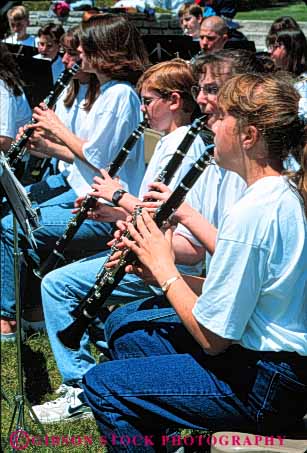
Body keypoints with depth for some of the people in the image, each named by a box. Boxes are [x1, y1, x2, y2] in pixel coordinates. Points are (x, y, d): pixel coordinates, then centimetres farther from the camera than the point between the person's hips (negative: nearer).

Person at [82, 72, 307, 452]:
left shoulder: (250, 213, -27)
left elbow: (213, 339, -23)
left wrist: (164, 268, -10)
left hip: (265, 387, -10)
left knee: (101, 385, -8)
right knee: (122, 326, 18)